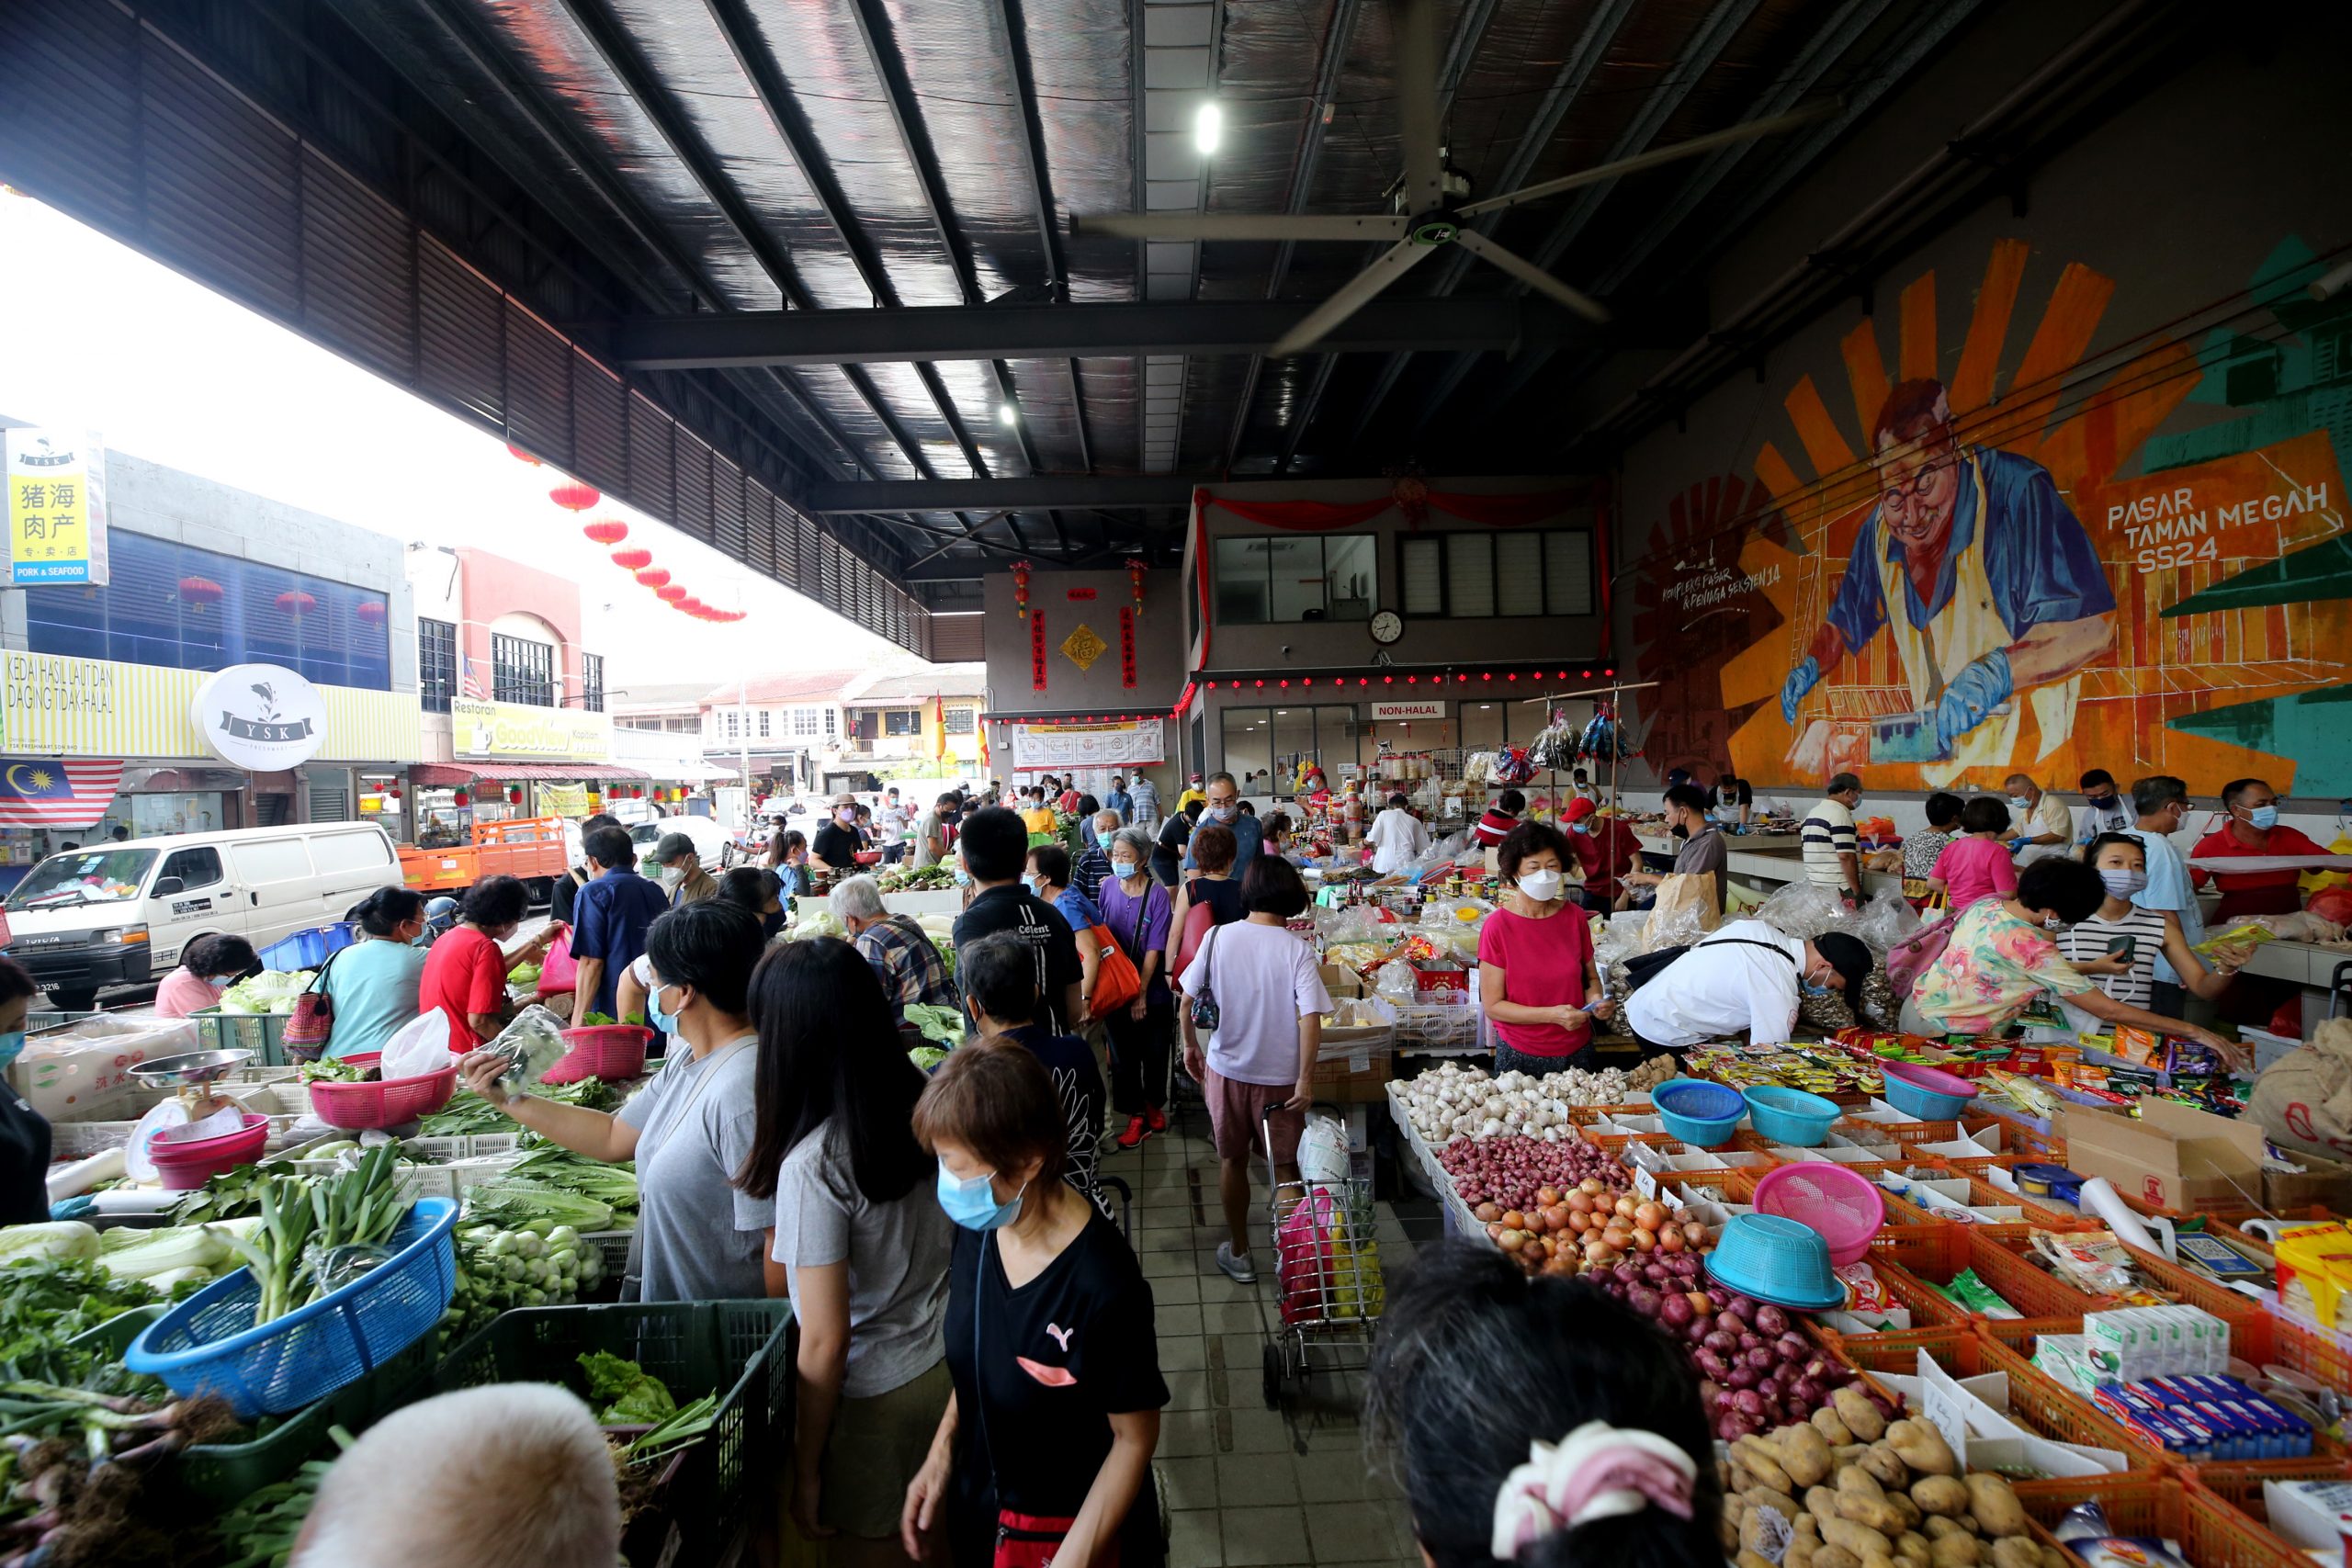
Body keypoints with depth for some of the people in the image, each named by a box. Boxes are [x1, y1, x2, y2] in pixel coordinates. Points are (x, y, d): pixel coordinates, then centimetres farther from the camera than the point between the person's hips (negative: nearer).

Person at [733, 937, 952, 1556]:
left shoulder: (813, 1165, -28)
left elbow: (825, 1342, -20)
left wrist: (804, 1470, -7)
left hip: (877, 1392, -5)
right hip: (951, 1360, 5)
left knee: (873, 1546, 20)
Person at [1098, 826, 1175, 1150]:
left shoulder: (1158, 894, -15)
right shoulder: (1108, 887, -5)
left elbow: (1154, 950, -14)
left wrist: (1141, 994, -13)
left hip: (1152, 992, -3)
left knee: (1154, 1055, 13)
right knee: (1122, 1056, 9)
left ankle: (1154, 1104, 37)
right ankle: (1136, 1116, 25)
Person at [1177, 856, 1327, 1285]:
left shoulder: (1219, 937, -10)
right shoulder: (1297, 950, -15)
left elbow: (1187, 1001, -5)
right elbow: (1310, 1019, -20)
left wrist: (1191, 1045, 11)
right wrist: (1306, 1080, -14)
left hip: (1226, 1068, 2)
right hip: (1279, 1075, -2)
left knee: (1232, 1160, 18)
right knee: (1286, 1167, 14)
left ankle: (1238, 1254, 31)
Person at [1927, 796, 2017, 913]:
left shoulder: (1951, 847, 3)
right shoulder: (1997, 851, -12)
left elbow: (1933, 884, 5)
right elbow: (2007, 895, -14)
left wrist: (1960, 893, 14)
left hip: (1955, 913, 6)